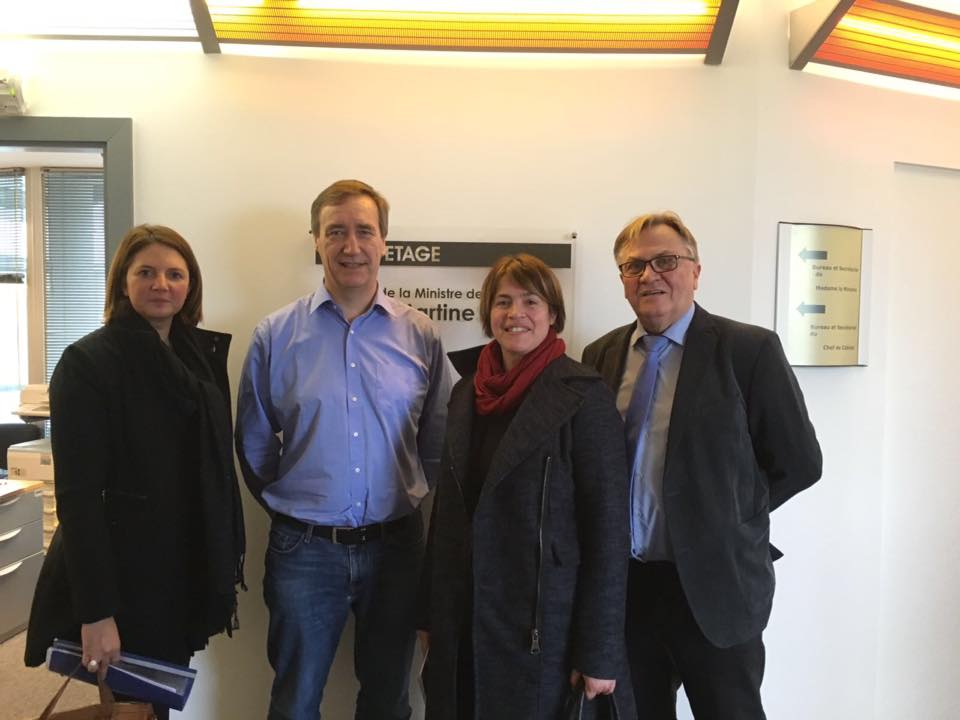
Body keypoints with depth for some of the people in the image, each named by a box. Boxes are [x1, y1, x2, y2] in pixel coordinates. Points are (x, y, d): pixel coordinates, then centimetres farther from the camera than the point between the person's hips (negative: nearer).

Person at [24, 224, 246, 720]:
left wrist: (228, 565, 7)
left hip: (189, 571, 5)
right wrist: (96, 611, -20)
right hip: (122, 575, -5)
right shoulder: (87, 362, -12)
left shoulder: (205, 355, 5)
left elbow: (218, 467, 8)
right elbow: (78, 494, -17)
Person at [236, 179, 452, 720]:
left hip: (395, 543, 1)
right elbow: (254, 442, 3)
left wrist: (408, 492, 3)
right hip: (305, 547, 0)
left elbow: (438, 437, 4)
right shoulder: (276, 335, -5)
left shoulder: (421, 335, -3)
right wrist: (286, 499, 5)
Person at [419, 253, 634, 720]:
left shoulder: (584, 397, -12)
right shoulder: (467, 391, 5)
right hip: (463, 620, 5)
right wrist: (431, 612, 12)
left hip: (543, 625, -5)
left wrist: (599, 652, -12)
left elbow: (608, 528, -12)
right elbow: (448, 506, 10)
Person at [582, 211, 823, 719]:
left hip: (714, 582, -3)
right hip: (623, 582, 4)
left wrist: (722, 519, -5)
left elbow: (799, 462, -5)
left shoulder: (749, 349, -10)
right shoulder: (601, 354, 3)